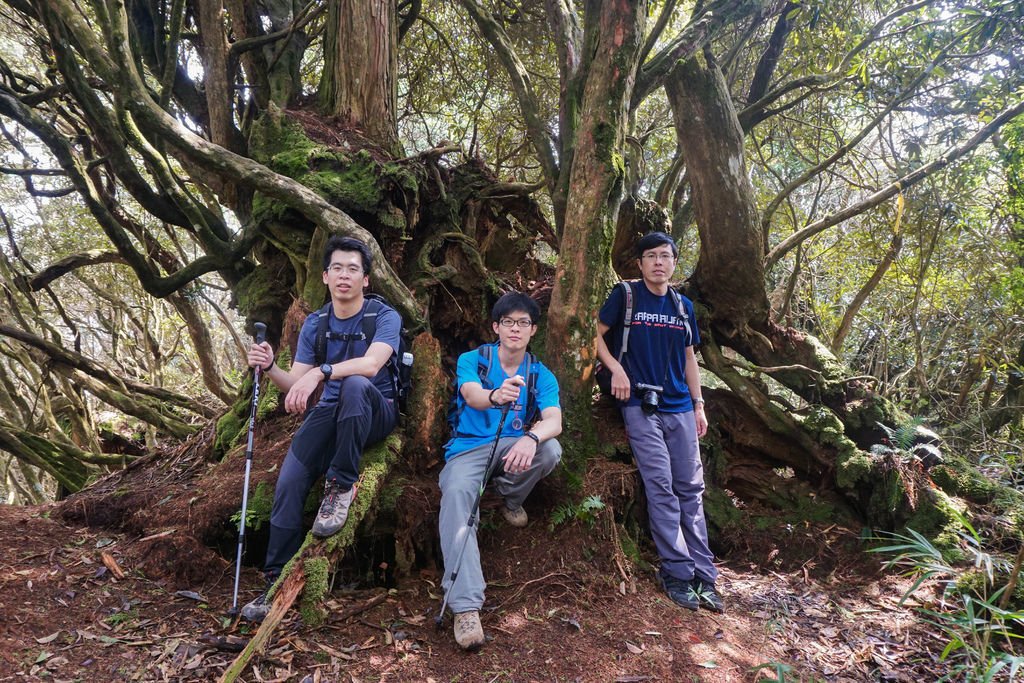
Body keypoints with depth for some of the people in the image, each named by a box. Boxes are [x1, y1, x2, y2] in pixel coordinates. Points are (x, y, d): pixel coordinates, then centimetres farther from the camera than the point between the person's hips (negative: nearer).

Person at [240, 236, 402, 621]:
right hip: (330, 413, 4)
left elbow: (371, 364, -28)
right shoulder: (314, 324, 8)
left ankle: (341, 485, -24)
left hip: (376, 413, -4)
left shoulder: (385, 317, -8)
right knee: (288, 483, -16)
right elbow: (296, 386, 4)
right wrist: (270, 368, -17)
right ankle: (278, 580, -3)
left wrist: (319, 372, -41)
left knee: (355, 384, -38)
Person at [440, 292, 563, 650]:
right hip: (468, 447, -2)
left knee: (550, 449, -29)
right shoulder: (472, 360, -3)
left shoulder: (541, 375, 2)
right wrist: (496, 395, -52)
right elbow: (471, 395, -26)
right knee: (456, 494, -34)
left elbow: (554, 421, -16)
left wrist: (530, 438, -42)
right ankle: (466, 606, -41)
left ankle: (511, 499, 4)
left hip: (513, 446, 2)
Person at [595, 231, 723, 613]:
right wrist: (617, 369, -12)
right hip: (641, 406, -4)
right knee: (661, 487, -8)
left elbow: (688, 357, 18)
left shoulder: (683, 306, 13)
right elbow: (597, 334, 3)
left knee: (691, 488, 4)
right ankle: (677, 572, 1)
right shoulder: (625, 296, 1)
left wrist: (698, 404, 13)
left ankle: (704, 576, 11)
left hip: (680, 408, 5)